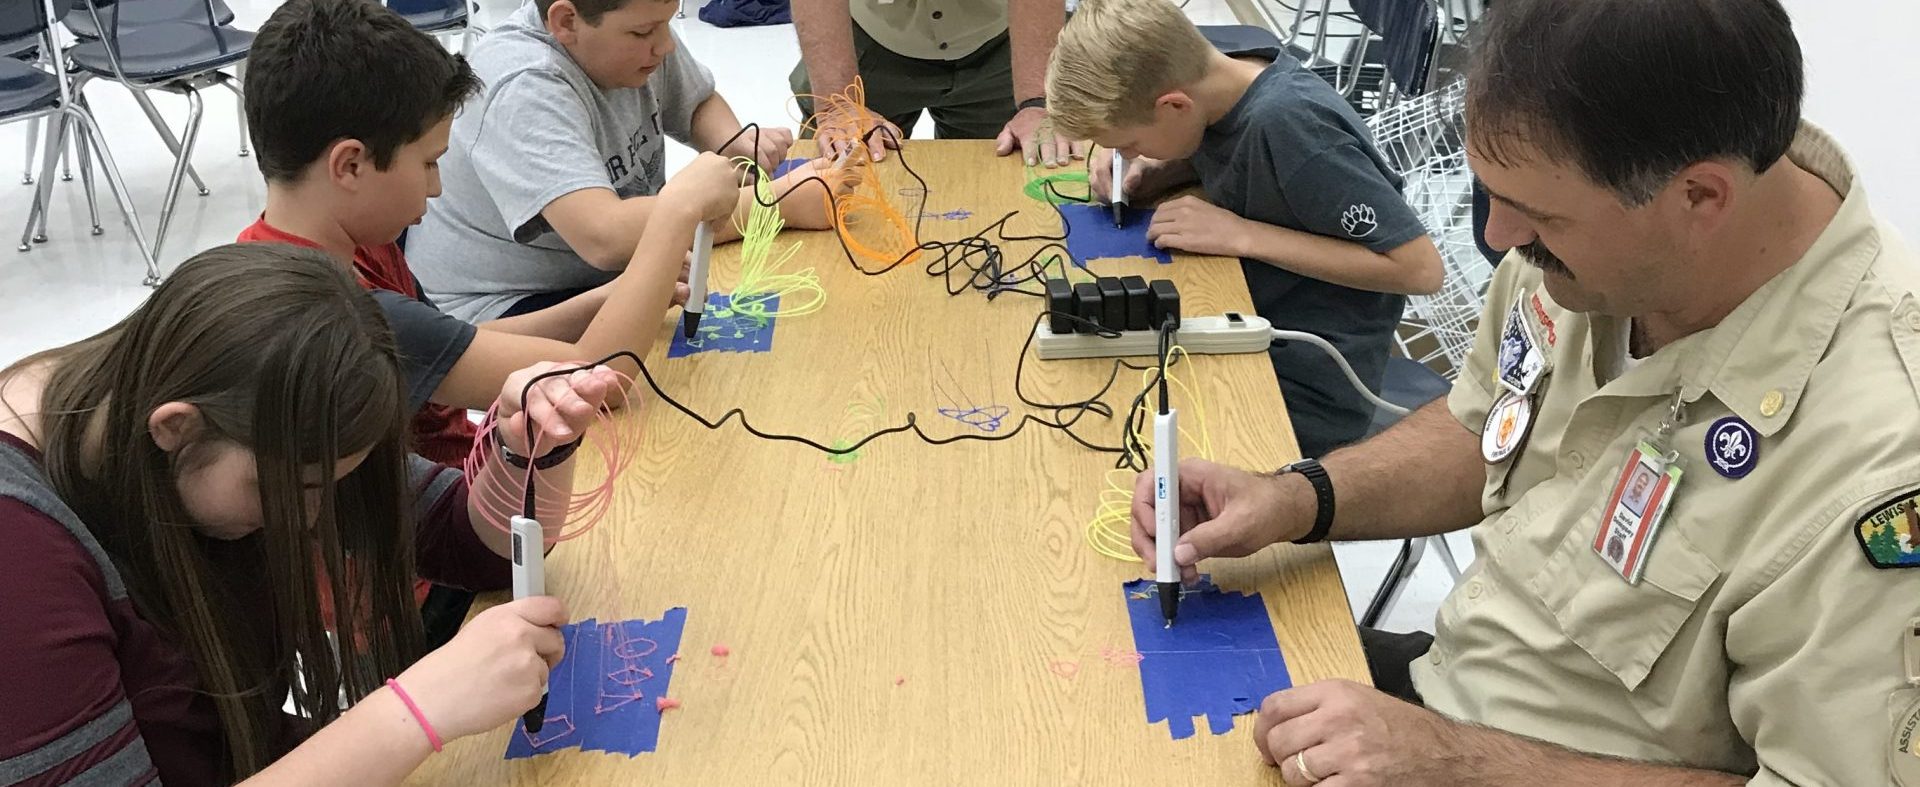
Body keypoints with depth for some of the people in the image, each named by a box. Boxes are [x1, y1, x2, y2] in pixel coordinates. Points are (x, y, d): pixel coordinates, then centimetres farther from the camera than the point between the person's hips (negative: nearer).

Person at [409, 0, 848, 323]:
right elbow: (605, 236, -43)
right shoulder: (526, 89, -30)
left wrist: (733, 145, -11)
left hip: (615, 275, 8)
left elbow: (699, 104, 13)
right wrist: (784, 201, -40)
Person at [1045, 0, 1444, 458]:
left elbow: (1420, 268, -23)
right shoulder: (1220, 86, -5)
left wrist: (1242, 235, -23)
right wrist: (1148, 170, -3)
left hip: (1306, 390, -7)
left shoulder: (1289, 124, -25)